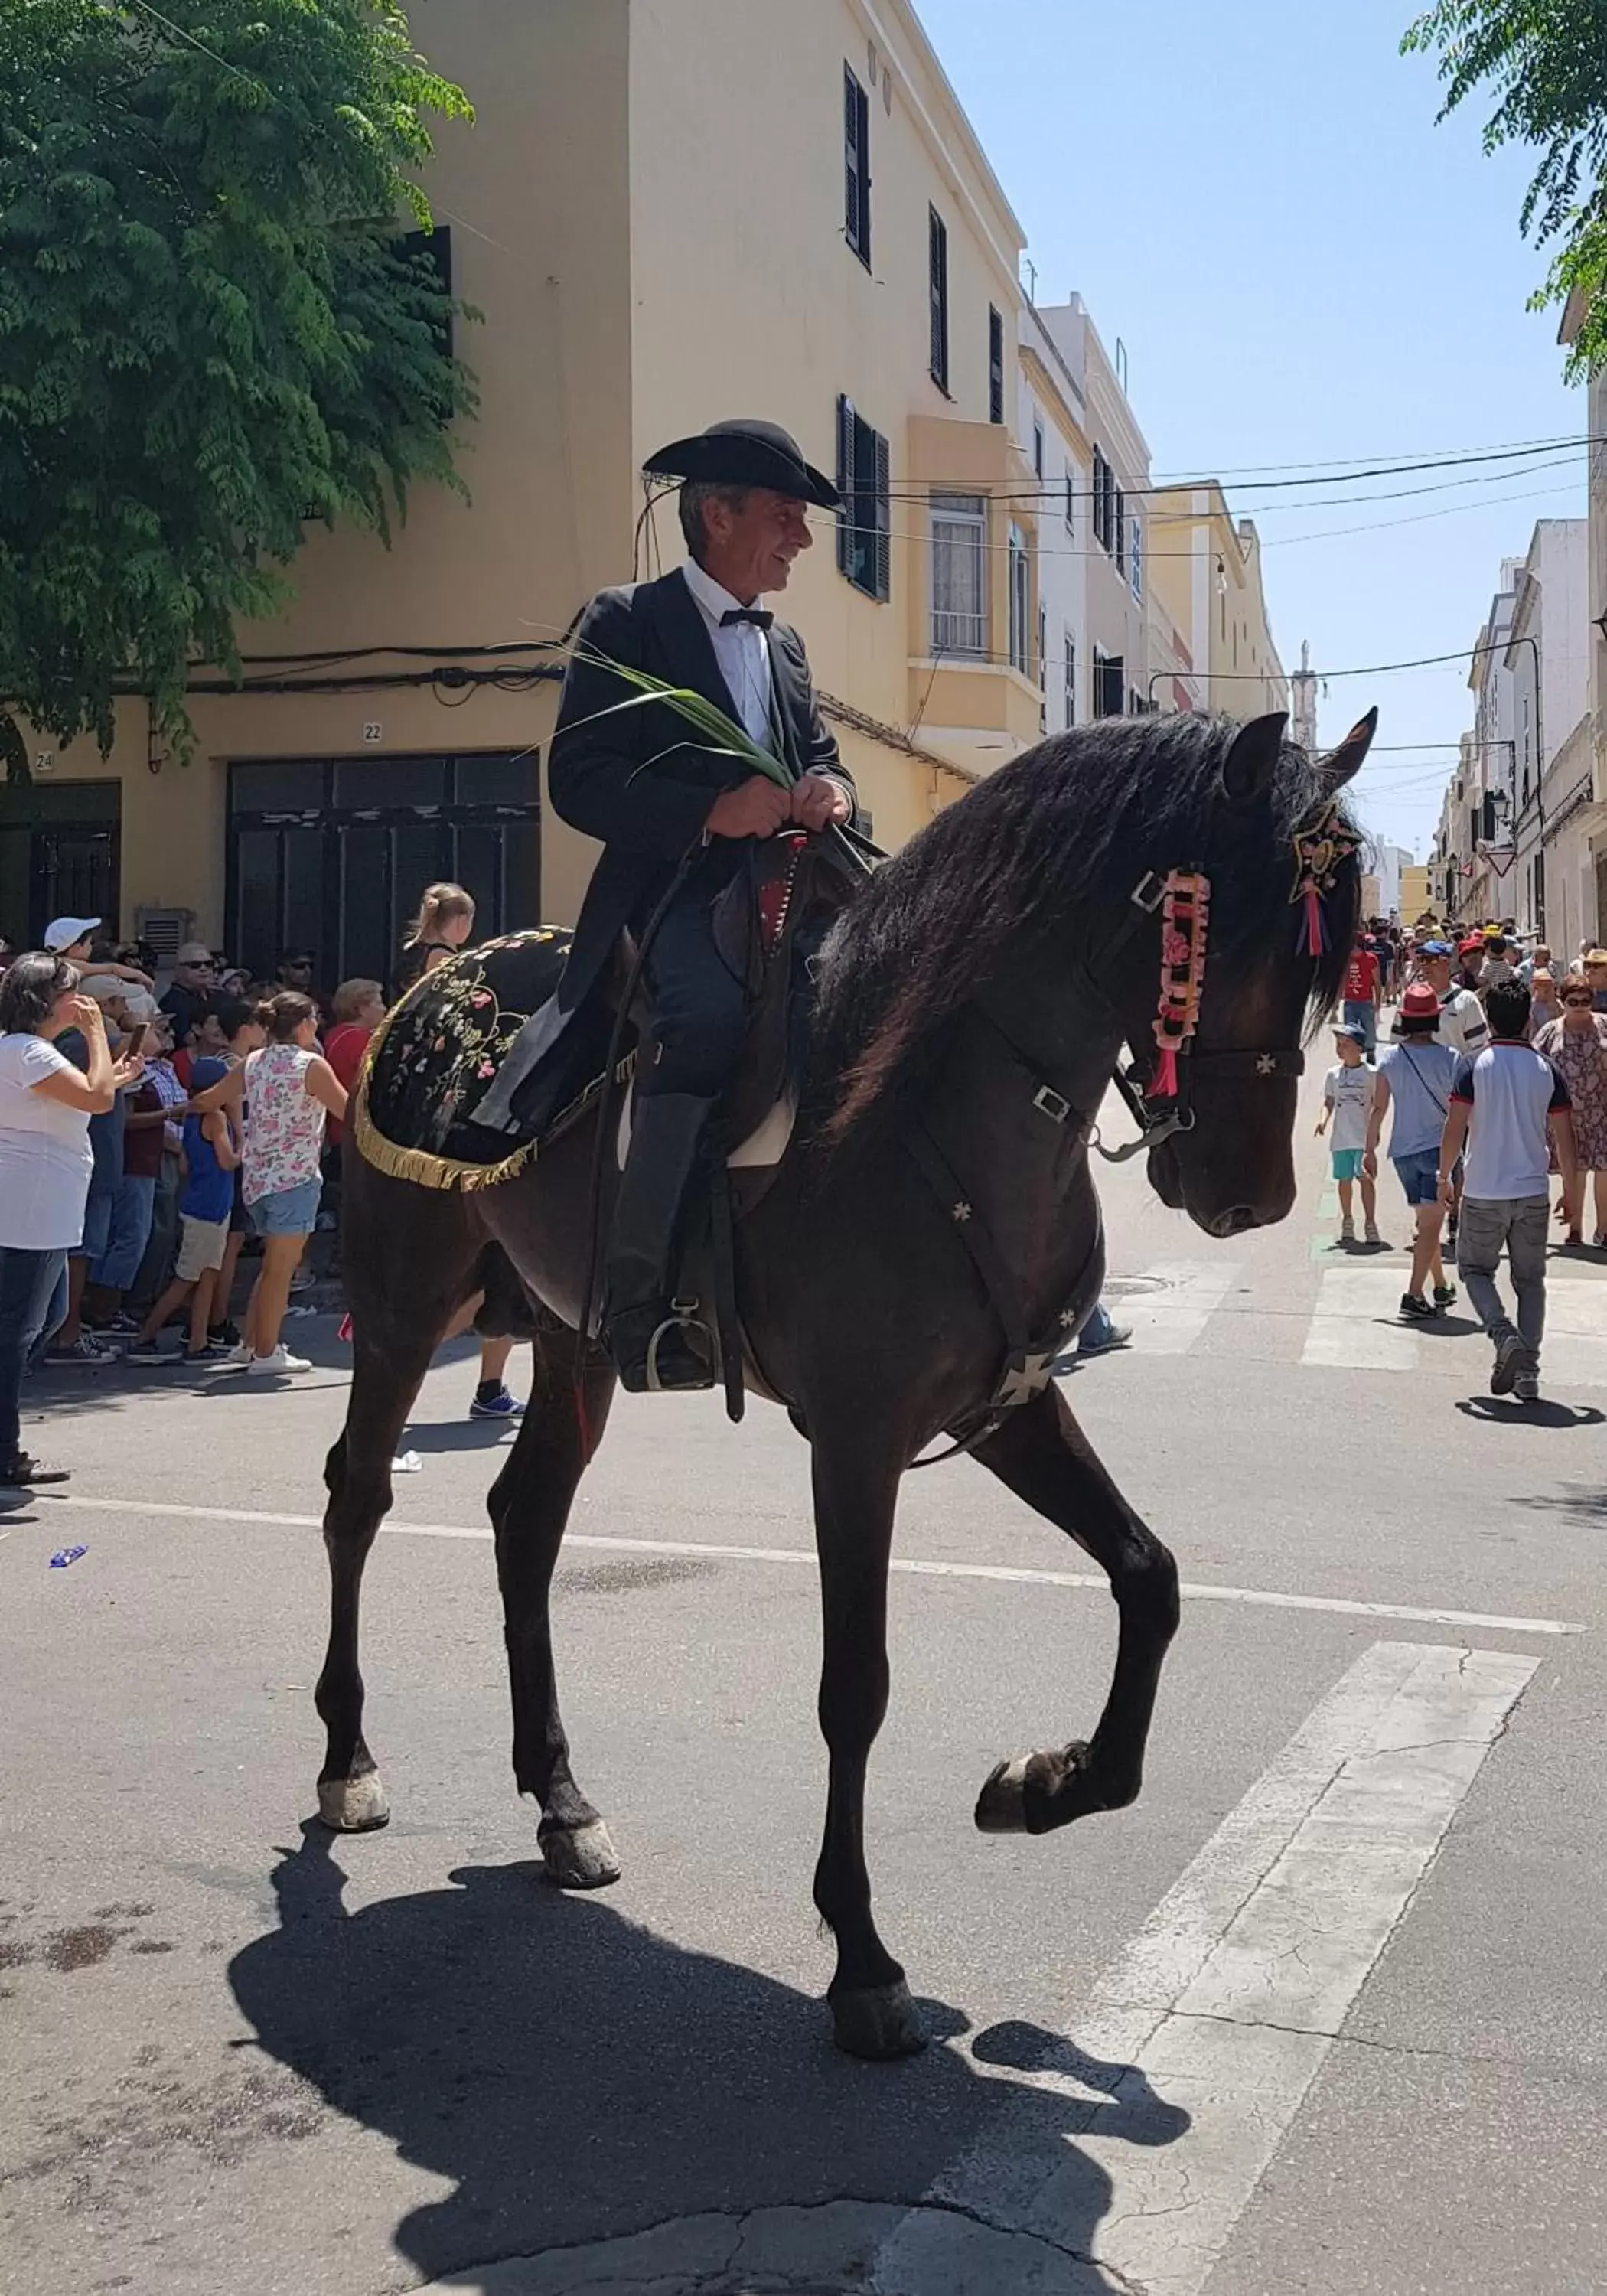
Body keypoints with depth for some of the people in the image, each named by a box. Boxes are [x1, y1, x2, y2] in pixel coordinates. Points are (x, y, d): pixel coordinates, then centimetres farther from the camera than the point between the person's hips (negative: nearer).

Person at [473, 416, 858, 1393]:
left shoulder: (786, 646, 25)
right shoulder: (626, 624, 3)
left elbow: (823, 757, 23)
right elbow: (579, 782, -7)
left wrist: (831, 791, -4)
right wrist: (715, 811, -19)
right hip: (675, 895, -7)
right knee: (708, 1012, -36)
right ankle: (642, 1302, -32)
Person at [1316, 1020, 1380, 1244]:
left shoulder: (1370, 1074, -1)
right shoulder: (1333, 1075, 8)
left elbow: (1377, 1104, 3)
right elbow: (1329, 1102, 13)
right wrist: (1324, 1119, -6)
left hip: (1364, 1137, -3)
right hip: (1340, 1138, 3)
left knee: (1366, 1178, -7)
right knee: (1344, 1179, 9)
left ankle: (1370, 1224, -3)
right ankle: (1347, 1222, 22)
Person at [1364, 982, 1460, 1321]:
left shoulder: (1389, 1057, -1)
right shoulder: (1448, 1057, -9)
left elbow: (1378, 1108, 1)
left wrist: (1369, 1149, 9)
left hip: (1402, 1150, 4)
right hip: (1437, 1145, -4)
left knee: (1426, 1221, 18)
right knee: (1431, 1223, -5)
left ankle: (1441, 1287, 29)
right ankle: (1414, 1294, -15)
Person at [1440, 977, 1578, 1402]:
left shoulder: (1474, 1067, -7)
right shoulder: (1547, 1071, 0)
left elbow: (1455, 1129, -9)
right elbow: (1564, 1136, 3)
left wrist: (1444, 1176, 5)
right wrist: (1571, 1189, 14)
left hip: (1483, 1193, -2)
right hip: (1534, 1192, 2)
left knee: (1475, 1269, 14)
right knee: (1530, 1280, 12)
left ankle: (1503, 1335, -11)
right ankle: (1528, 1371, 7)